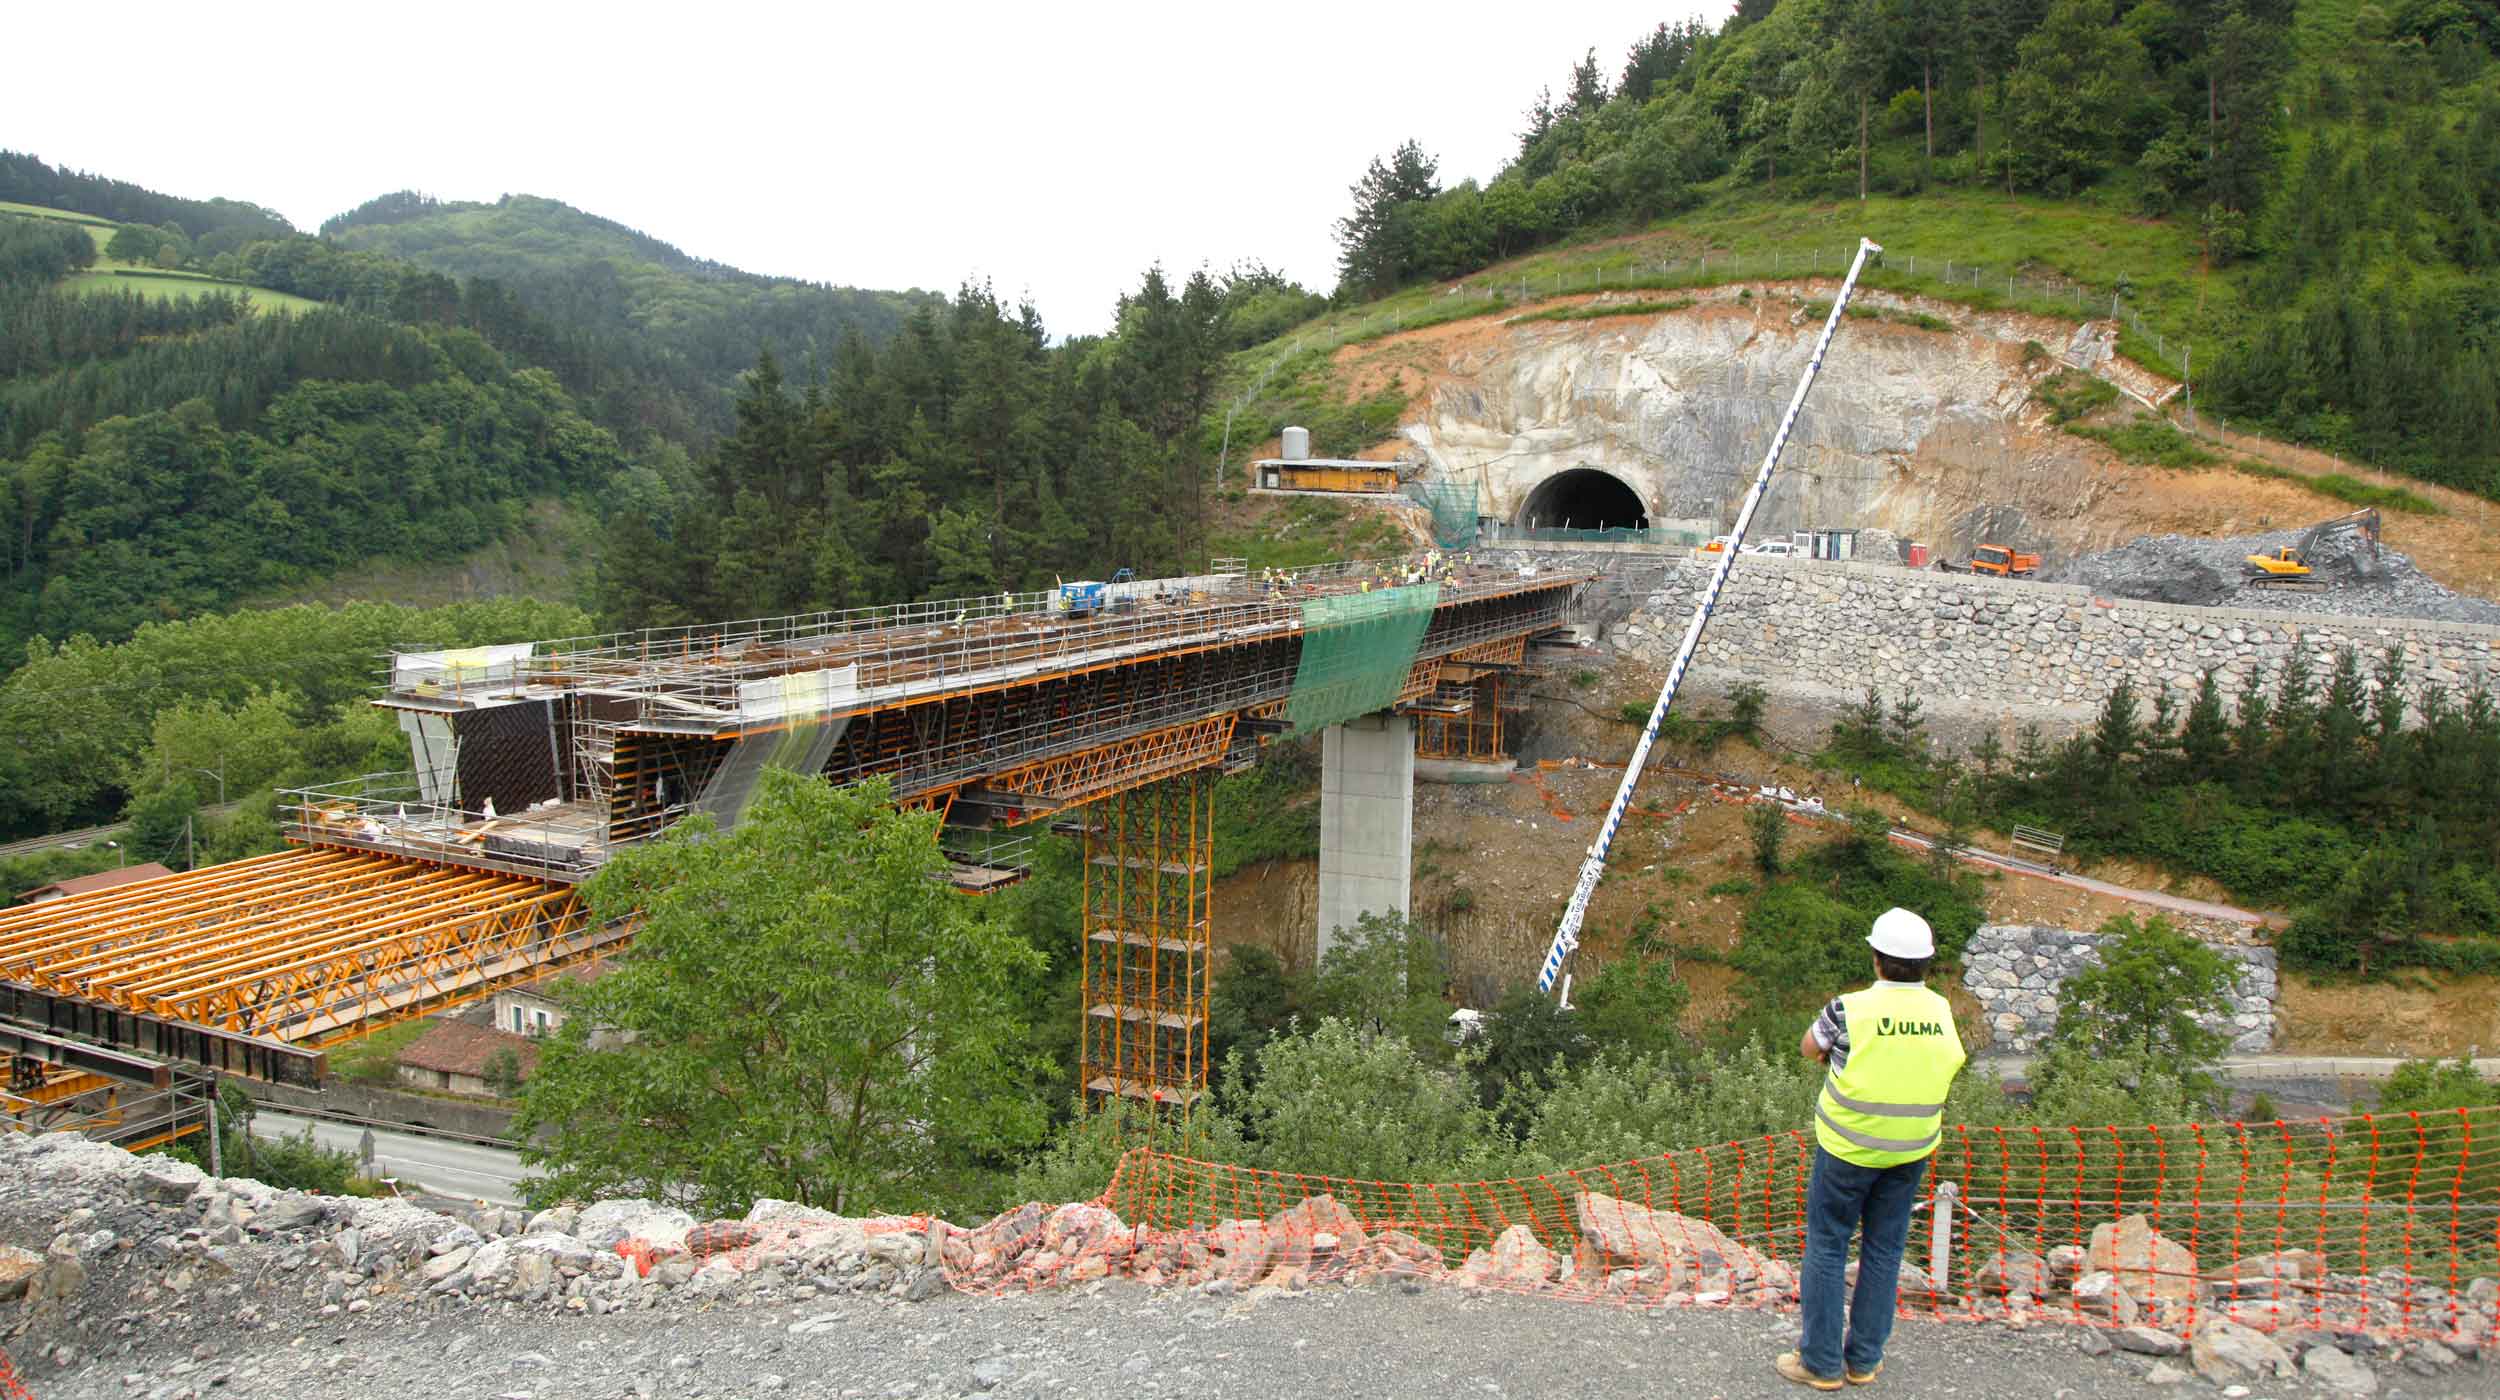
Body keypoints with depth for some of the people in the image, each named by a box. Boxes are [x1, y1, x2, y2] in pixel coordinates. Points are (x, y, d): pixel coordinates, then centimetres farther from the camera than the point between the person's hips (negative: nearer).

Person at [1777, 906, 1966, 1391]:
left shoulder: (1851, 1009, -20)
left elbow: (1809, 1049, -3)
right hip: (1911, 1151, 4)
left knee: (1826, 1246, 9)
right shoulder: (1941, 1011, -7)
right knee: (1884, 1250, 16)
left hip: (1849, 1148, -4)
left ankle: (1821, 1361, 15)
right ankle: (1864, 1359, 25)